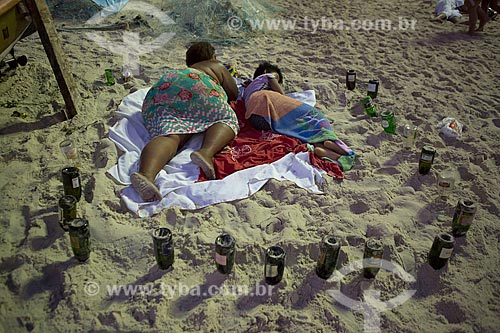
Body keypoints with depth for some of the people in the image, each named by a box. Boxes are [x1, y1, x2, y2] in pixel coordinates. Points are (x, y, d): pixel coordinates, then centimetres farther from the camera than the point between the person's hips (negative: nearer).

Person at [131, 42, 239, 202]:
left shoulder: (179, 71, 44)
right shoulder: (217, 66, 31)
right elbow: (234, 94, 29)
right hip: (196, 87, -4)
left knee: (169, 136, -19)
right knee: (228, 120, 7)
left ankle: (146, 174, -54)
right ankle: (206, 152, -28)